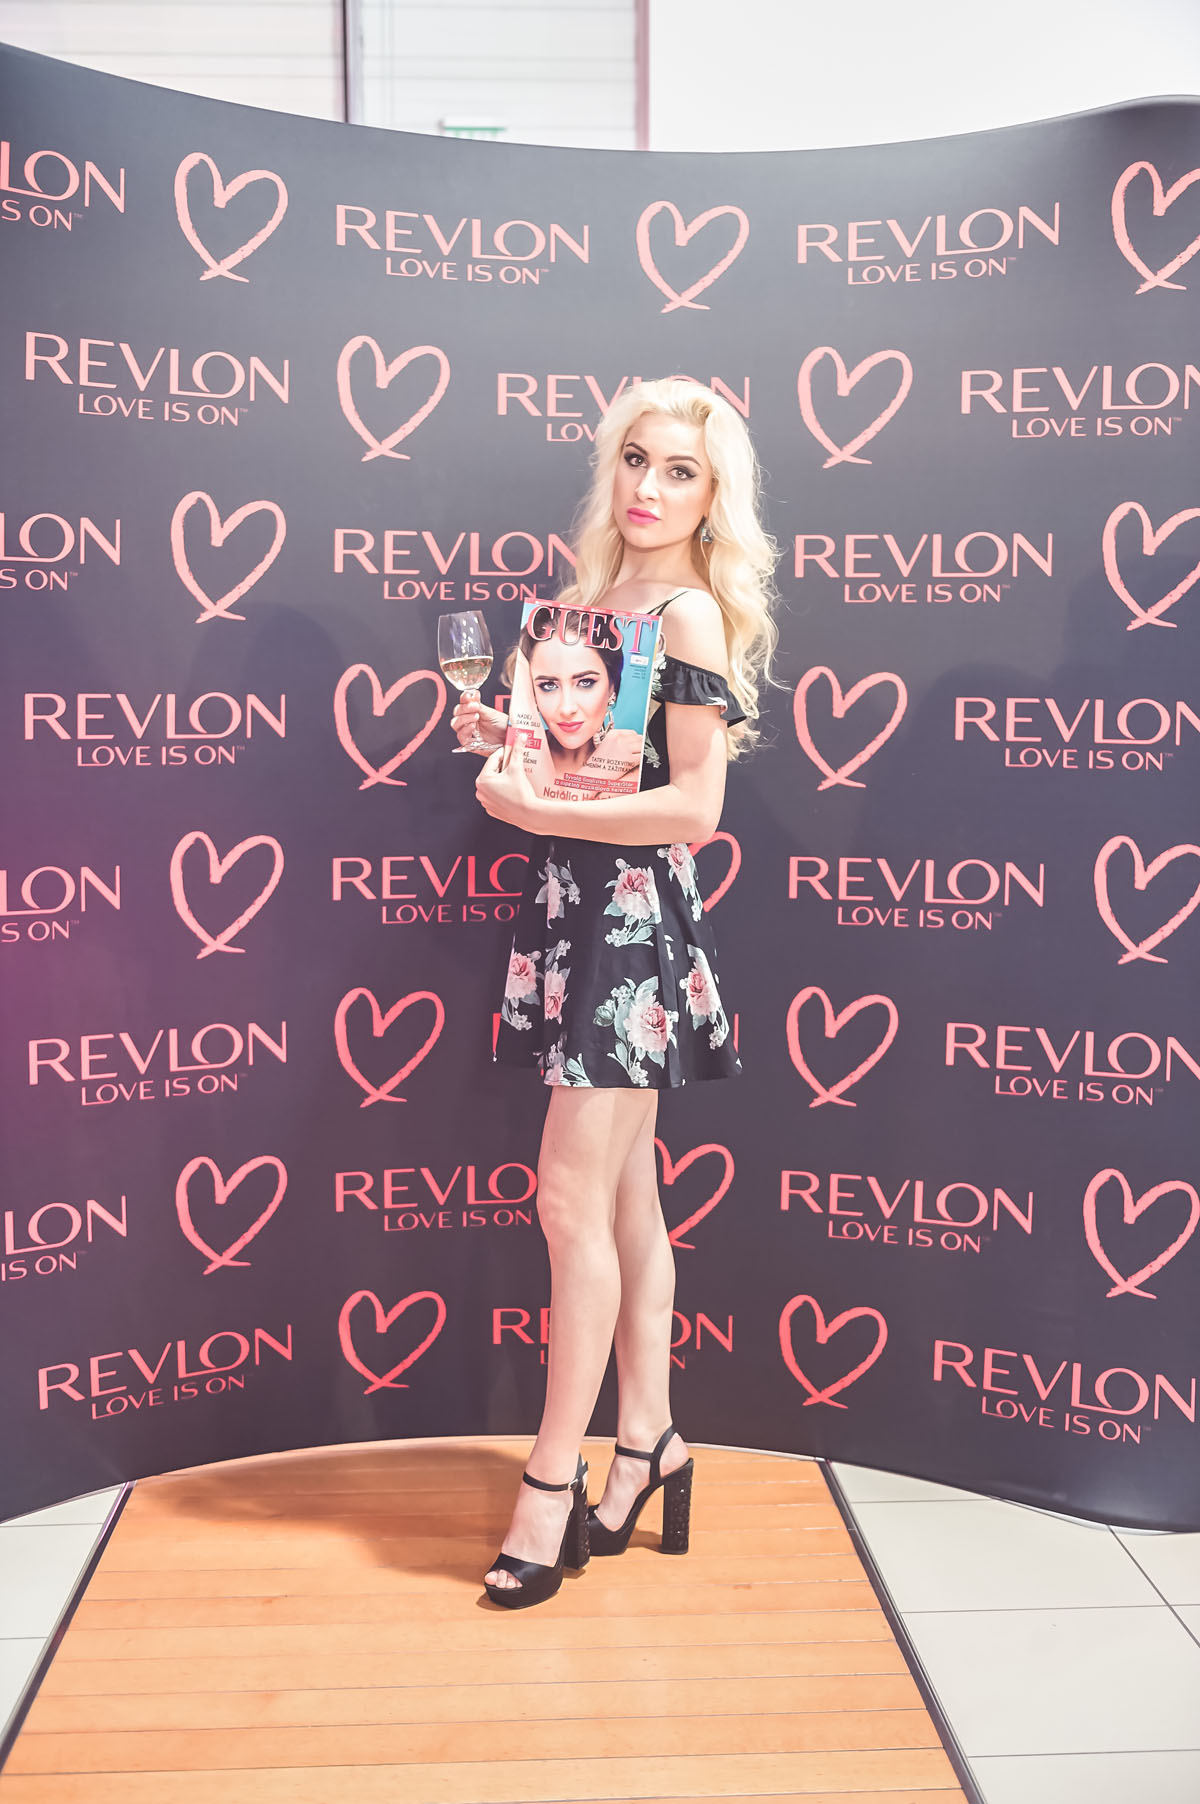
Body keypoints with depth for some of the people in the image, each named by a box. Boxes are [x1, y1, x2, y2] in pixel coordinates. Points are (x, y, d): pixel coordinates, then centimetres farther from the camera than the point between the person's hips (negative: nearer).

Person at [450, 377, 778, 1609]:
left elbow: (692, 805, -17)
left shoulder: (692, 614, -9)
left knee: (572, 1195, -6)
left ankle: (554, 1481, 6)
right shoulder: (595, 596, 15)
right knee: (624, 1193, 12)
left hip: (638, 917, -8)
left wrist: (534, 809, -17)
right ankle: (647, 1441, 24)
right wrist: (504, 737, 6)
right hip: (576, 909, 8)